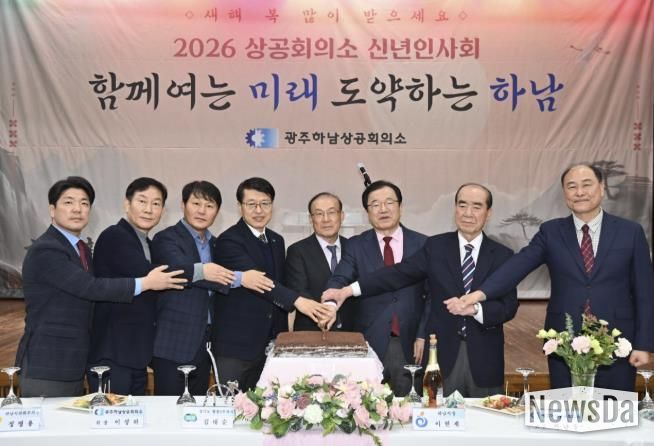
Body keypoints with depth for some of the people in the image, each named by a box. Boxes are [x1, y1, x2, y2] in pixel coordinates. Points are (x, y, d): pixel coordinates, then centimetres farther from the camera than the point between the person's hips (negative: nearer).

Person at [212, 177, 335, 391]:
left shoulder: (277, 241, 12)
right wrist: (297, 301, -35)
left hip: (270, 342, 6)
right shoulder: (228, 241, -12)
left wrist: (283, 336, 14)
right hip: (236, 345, -6)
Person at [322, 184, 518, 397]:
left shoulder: (502, 255, 2)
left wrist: (475, 308, -20)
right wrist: (350, 289, -17)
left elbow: (509, 307, -1)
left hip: (485, 360, 1)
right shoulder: (436, 246, 2)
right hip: (443, 356, -1)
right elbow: (400, 273, -7)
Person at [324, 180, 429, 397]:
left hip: (410, 345, 0)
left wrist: (423, 336, -3)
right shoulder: (356, 246, 4)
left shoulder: (422, 244, 4)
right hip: (370, 344, 0)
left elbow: (431, 294, 4)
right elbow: (339, 280, -10)